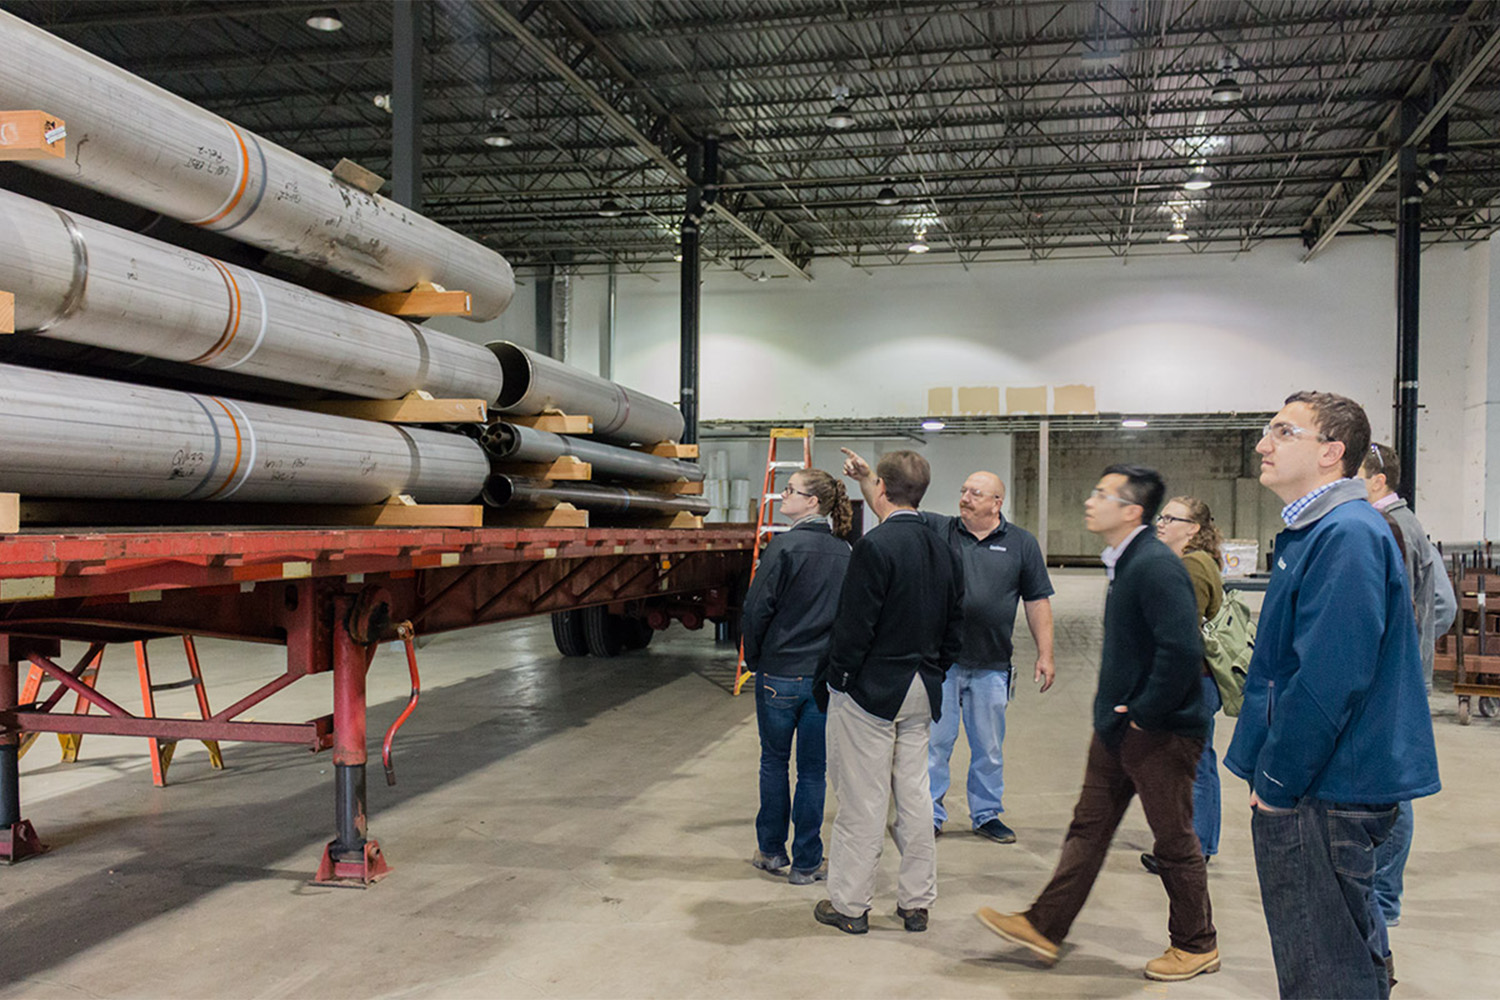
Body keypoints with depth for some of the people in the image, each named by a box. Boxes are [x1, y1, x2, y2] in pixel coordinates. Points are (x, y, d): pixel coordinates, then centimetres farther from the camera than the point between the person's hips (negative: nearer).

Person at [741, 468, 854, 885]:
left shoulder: (785, 546, -13)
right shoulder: (844, 552, 2)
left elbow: (757, 610, -13)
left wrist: (754, 659, 1)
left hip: (780, 674, -3)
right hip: (828, 675, 4)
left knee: (774, 762, 14)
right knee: (813, 770, 10)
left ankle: (772, 851, 25)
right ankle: (807, 863, 16)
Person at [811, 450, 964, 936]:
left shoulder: (875, 546, -18)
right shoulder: (943, 550, 6)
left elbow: (854, 627, -19)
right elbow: (955, 626, 12)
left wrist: (835, 678, -7)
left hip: (870, 690, -7)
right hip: (920, 694, 7)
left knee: (862, 801, 2)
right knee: (913, 794, 14)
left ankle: (850, 904, 14)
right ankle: (916, 901, 23)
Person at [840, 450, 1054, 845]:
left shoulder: (1022, 543, 4)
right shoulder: (938, 530, 2)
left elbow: (1037, 601, 5)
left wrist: (1045, 654, 1)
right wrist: (865, 479, -23)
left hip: (991, 665, 1)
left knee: (989, 746, 13)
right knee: (934, 742, 6)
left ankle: (987, 814, 29)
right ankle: (930, 815, 18)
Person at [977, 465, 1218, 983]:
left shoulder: (1156, 566, -22)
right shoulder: (1126, 562, 10)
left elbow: (1182, 651, -30)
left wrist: (1143, 715, -21)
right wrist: (1113, 711, 15)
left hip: (1160, 732, -10)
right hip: (1118, 726, 10)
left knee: (1174, 841, 7)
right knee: (1089, 826, 13)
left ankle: (1196, 945, 25)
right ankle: (1044, 928, 20)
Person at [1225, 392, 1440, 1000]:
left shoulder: (1347, 535, -20)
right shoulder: (1312, 533, 14)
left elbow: (1329, 681, -25)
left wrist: (1277, 785, -16)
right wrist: (1268, 772, 16)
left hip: (1322, 793, -10)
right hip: (1317, 789, 10)